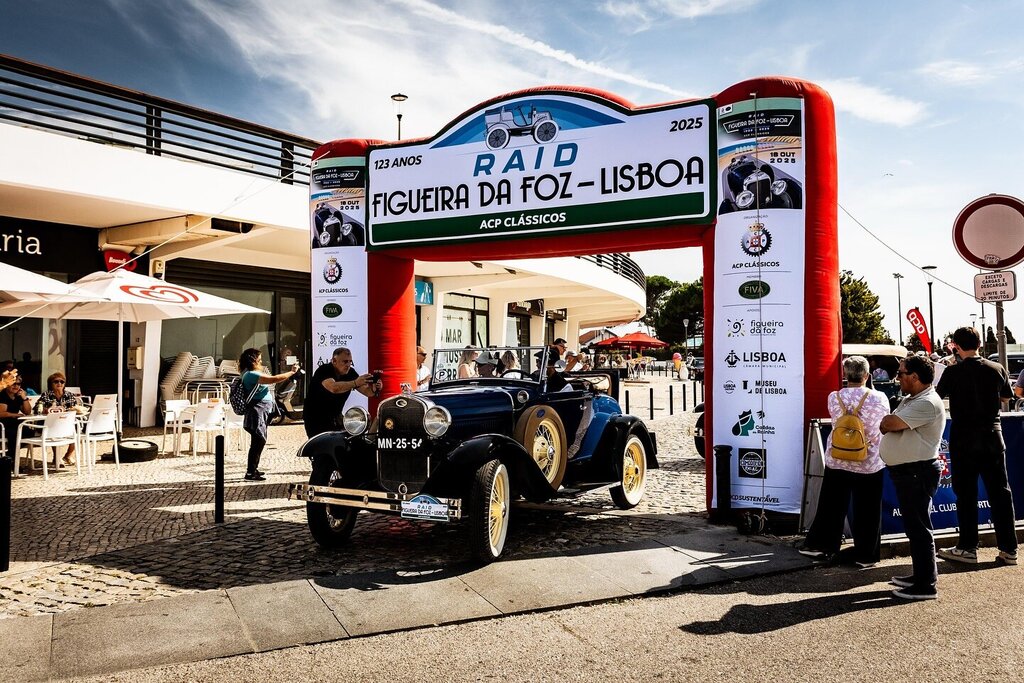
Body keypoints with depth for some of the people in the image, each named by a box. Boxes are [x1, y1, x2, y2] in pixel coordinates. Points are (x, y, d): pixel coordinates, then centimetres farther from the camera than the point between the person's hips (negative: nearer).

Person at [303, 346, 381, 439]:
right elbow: (334, 388, -40)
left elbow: (367, 391, -9)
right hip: (315, 418, -5)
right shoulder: (323, 370, -21)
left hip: (335, 417, 5)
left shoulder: (351, 373, -5)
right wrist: (355, 383, -51)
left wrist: (374, 389, -33)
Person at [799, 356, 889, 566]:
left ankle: (818, 545, 23)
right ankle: (865, 556, 18)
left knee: (832, 506, 15)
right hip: (869, 464, -1)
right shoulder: (879, 398, -13)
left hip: (837, 461, 2)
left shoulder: (834, 397, -10)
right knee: (866, 511, 10)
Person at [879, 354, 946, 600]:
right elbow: (886, 427, 15)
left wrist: (887, 421, -2)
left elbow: (888, 424, -24)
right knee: (913, 526, 18)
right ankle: (921, 574, 29)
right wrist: (890, 423, -6)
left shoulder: (927, 403, -18)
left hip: (917, 473, -10)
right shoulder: (910, 399, 17)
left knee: (918, 527, -5)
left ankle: (926, 585, 2)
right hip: (905, 471, 10)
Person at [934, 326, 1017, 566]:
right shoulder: (997, 369, 0)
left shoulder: (953, 372, -11)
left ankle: (967, 548, 9)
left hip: (963, 439, -3)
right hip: (992, 436, 3)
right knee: (1000, 492, 8)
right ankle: (1009, 549, 11)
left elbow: (937, 394, 2)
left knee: (966, 494, 5)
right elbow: (1007, 395, 16)